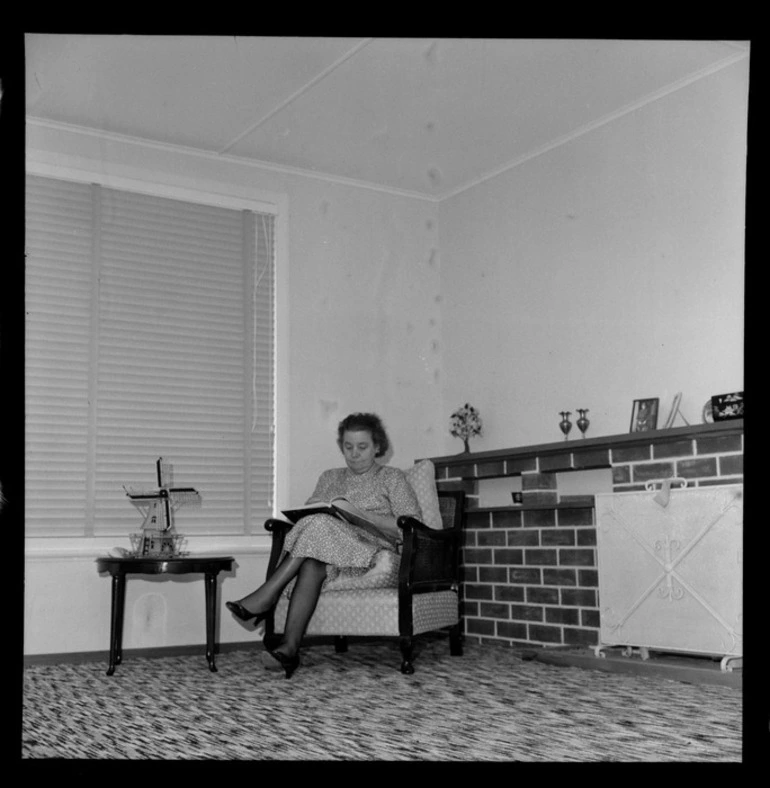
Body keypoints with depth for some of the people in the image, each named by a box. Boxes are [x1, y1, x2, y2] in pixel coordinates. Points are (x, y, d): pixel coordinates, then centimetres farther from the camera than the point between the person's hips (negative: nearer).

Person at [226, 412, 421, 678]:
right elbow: (308, 514, 17)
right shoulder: (329, 477, 26)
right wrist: (325, 511, -7)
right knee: (312, 564, -35)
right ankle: (289, 647, -46)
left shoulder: (392, 478, 13)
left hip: (372, 557, -3)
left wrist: (363, 516, -11)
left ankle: (268, 595, -33)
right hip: (327, 552, 3)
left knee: (320, 525, -32)